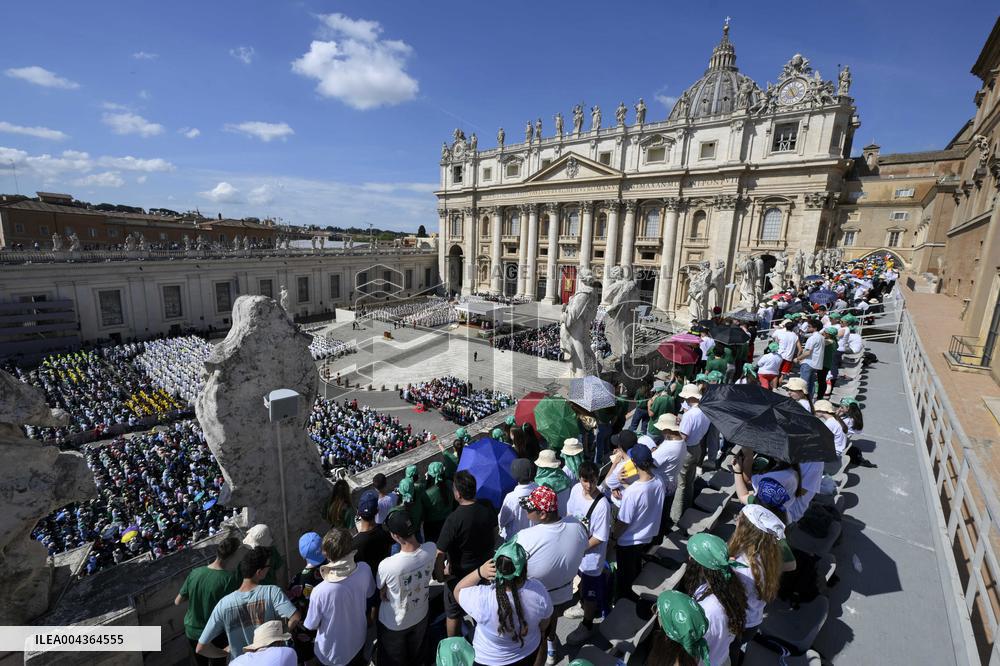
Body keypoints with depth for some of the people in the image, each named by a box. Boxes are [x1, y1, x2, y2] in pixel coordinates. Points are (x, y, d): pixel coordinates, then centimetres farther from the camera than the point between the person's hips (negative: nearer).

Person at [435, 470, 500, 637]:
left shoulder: (454, 520, -32)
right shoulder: (487, 508, -16)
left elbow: (440, 554, -29)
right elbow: (494, 534, 2)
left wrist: (440, 575, -11)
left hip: (459, 575, -5)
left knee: (453, 614, 21)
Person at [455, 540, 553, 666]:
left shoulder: (481, 598, -36)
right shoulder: (538, 590, -28)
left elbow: (458, 590, -13)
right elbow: (544, 626, -8)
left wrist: (479, 572, -29)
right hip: (530, 655, 2)